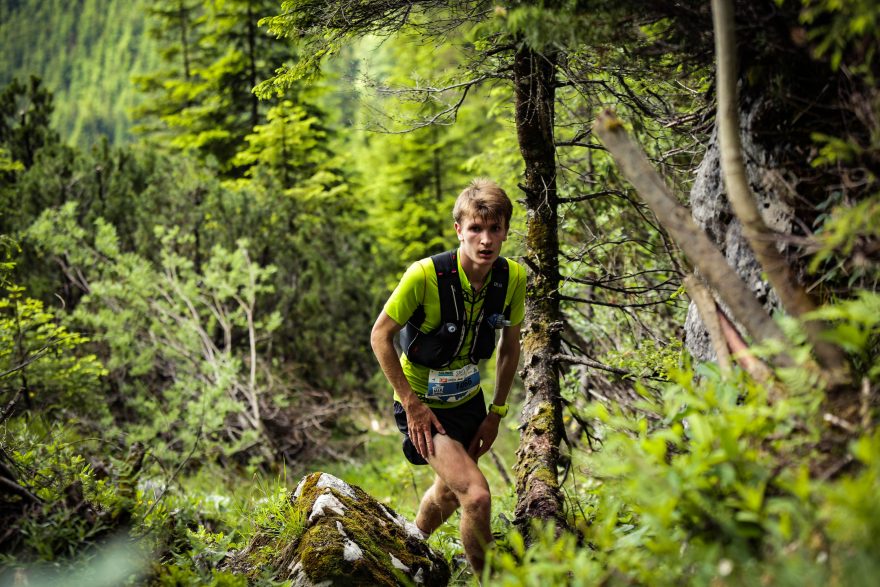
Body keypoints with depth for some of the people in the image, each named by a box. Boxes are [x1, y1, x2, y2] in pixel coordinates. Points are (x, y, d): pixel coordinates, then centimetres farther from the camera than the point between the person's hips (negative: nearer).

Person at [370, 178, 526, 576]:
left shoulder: (513, 278, -14)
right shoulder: (425, 275, -28)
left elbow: (510, 344, 3)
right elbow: (380, 335, -17)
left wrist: (497, 411, 2)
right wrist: (412, 404, -18)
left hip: (468, 399, 6)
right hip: (422, 403, -6)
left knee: (449, 494, 25)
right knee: (477, 495, -22)